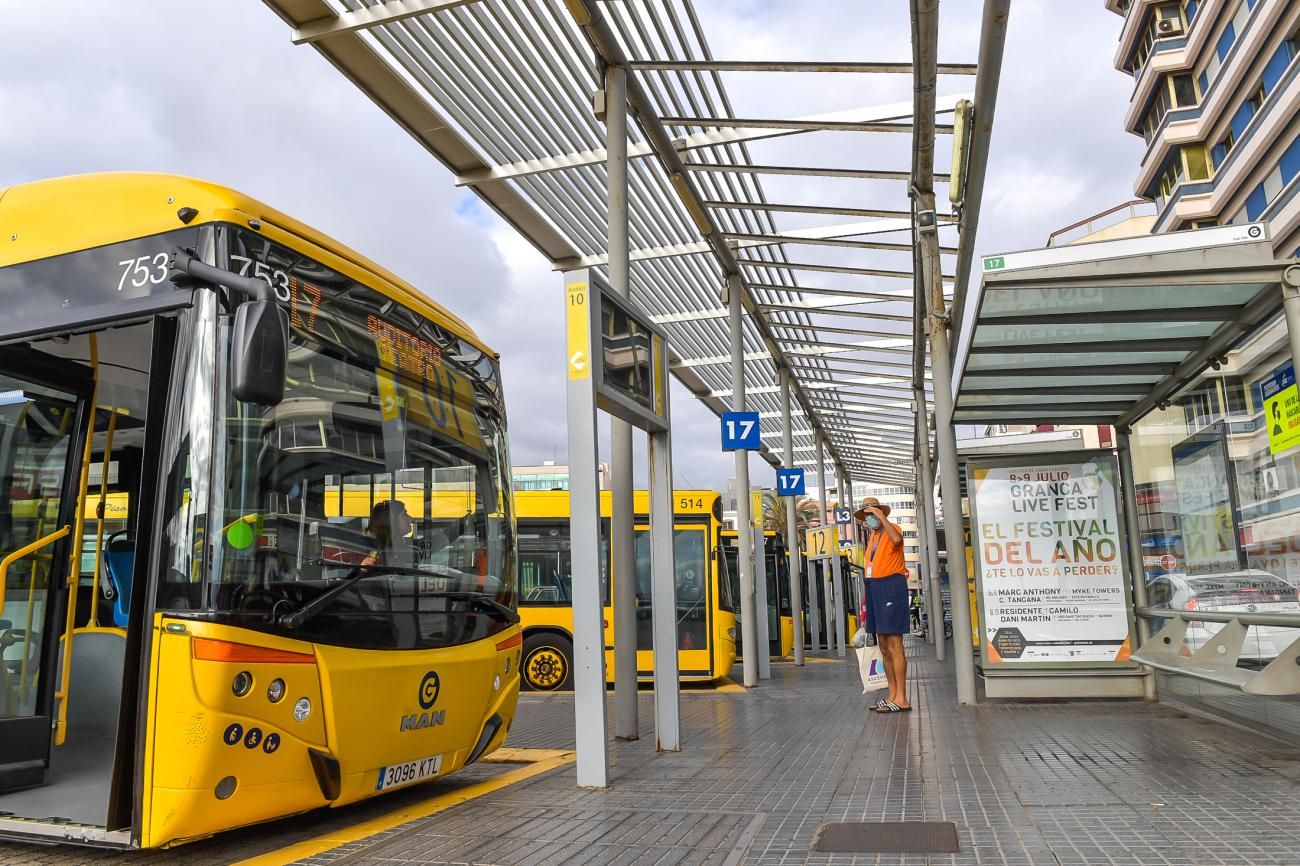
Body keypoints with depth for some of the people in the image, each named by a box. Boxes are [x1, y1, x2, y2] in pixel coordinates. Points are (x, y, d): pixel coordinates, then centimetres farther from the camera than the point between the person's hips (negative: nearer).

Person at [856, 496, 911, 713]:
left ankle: (901, 699, -10)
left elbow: (896, 539, -31)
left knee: (894, 646, -11)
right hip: (874, 587, 9)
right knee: (884, 647, 11)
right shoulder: (872, 535, 18)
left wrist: (882, 516, -26)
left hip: (891, 586, -9)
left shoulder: (892, 529, -5)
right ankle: (892, 695, 18)